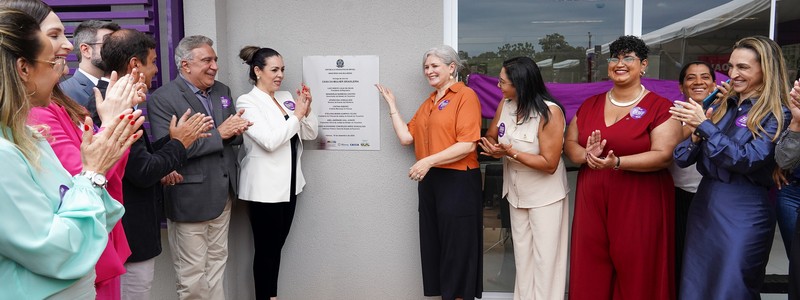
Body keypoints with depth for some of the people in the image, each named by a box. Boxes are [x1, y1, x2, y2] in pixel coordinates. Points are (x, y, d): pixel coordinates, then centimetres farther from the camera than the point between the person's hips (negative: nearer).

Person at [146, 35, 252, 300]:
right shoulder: (162, 98, -13)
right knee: (193, 276, 5)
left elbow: (235, 136, 13)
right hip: (190, 199, -6)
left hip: (222, 195, 7)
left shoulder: (222, 91, 9)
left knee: (217, 263, 19)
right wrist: (219, 133, -21)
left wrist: (236, 131, -13)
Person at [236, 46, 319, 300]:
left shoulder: (286, 97, 8)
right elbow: (270, 141, -22)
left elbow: (310, 134, 8)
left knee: (277, 246, 17)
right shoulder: (247, 102, -11)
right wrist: (297, 115, -15)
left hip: (288, 184, 6)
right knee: (266, 249, 6)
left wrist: (306, 111, -9)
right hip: (265, 188, -6)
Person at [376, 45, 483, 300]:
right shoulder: (428, 103, 17)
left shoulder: (466, 95, -8)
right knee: (434, 244, 14)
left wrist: (429, 161, -21)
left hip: (457, 182, -8)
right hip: (429, 181, 8)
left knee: (457, 247, 2)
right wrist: (391, 105, 12)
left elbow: (468, 144, -18)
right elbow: (406, 137, 10)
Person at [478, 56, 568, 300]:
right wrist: (492, 148, -17)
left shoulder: (550, 112, -24)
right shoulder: (505, 105, -6)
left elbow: (549, 164, -23)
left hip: (545, 195, -6)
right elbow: (490, 136, 6)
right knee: (522, 254, 18)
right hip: (516, 192, 6)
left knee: (545, 257, 5)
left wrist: (510, 152, -28)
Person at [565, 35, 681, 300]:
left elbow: (664, 156, -13)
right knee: (590, 274, 7)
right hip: (592, 202, 4)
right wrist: (587, 155, -11)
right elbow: (569, 144, 12)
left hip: (639, 204, -4)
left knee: (636, 275, 4)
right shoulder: (590, 105, 12)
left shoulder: (660, 107, -4)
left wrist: (617, 163, -25)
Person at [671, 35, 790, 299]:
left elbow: (747, 160, -18)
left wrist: (705, 126, -19)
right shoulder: (720, 106, 9)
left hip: (743, 211, -6)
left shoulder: (776, 114, -5)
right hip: (703, 201, 6)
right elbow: (682, 158, 7)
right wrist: (696, 136, -13)